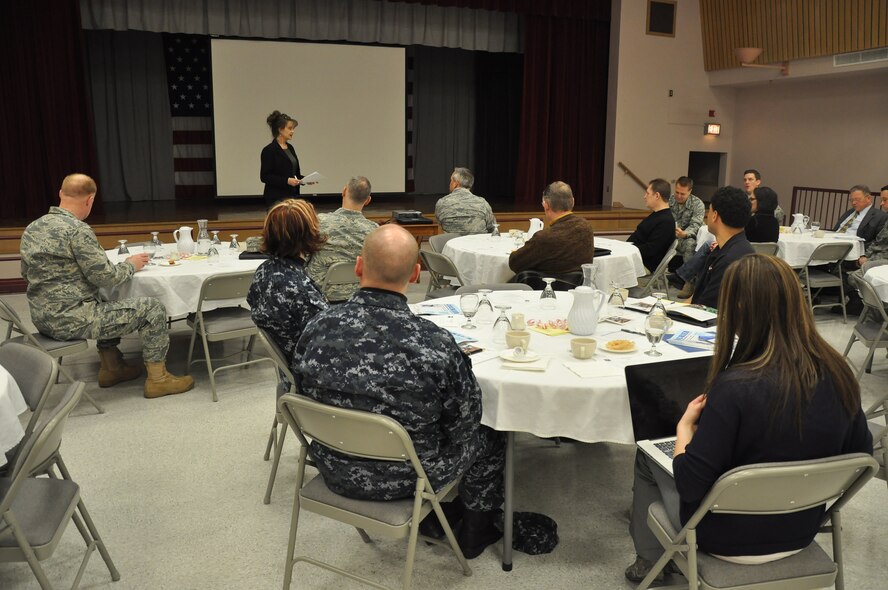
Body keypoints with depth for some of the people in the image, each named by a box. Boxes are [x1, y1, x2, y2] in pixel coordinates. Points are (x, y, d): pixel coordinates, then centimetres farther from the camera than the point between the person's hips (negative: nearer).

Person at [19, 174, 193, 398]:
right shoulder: (78, 230, -19)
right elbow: (106, 278, -18)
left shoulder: (31, 228, 8)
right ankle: (157, 379, 5)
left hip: (42, 318, 9)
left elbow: (26, 273, 20)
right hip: (72, 320, -9)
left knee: (106, 303, 34)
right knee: (152, 308, -2)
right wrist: (131, 264, 2)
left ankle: (111, 367, 34)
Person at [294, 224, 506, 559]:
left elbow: (306, 396, 0)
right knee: (489, 437, 23)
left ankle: (429, 521, 50)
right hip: (404, 480, -4)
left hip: (335, 471, 5)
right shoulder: (434, 343, -30)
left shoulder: (316, 329, -17)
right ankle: (476, 533, 43)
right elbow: (464, 422, -15)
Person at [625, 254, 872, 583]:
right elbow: (861, 454, 0)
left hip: (732, 543, -5)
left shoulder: (735, 387, -32)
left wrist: (685, 426, -10)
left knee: (647, 455, 19)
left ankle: (649, 560, 36)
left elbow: (689, 485, -27)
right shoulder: (838, 373, -14)